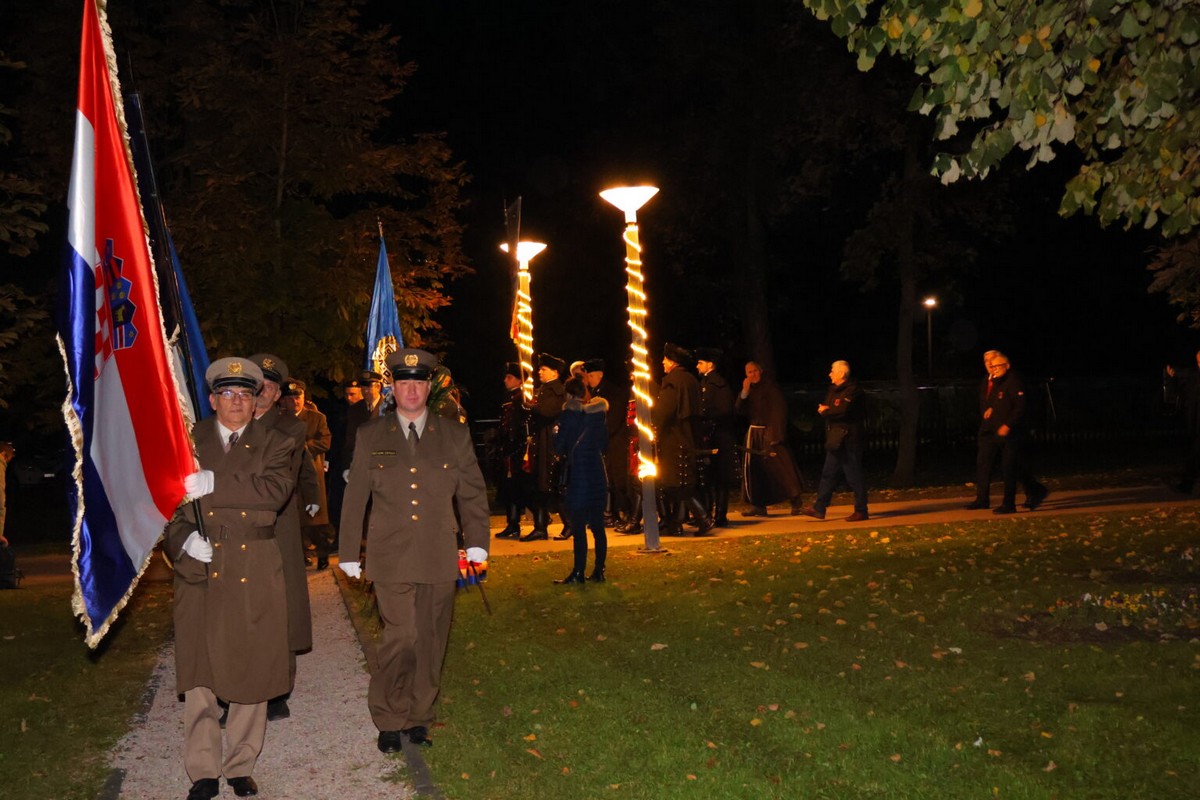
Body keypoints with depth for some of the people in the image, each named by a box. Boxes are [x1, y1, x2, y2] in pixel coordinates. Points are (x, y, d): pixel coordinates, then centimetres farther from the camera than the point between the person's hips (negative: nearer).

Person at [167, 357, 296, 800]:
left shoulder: (274, 444, 6)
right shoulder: (188, 441, 9)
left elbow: (276, 490, -13)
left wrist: (214, 484, -19)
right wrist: (183, 538, -13)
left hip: (254, 576, 0)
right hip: (200, 571, 0)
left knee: (251, 671, 5)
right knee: (199, 671, 1)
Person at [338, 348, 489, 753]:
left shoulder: (455, 435, 8)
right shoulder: (370, 436, 7)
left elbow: (473, 491, 10)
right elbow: (355, 497, 8)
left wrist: (477, 542, 3)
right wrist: (349, 553, 7)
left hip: (439, 558, 2)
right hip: (390, 556, -1)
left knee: (430, 641, 7)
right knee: (401, 636, -9)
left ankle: (418, 716, 24)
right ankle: (389, 719, 10)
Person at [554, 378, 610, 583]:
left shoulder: (569, 414, -8)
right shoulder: (599, 412, 7)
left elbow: (559, 446, -6)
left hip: (577, 475, -5)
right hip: (598, 474, 5)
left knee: (578, 527, -5)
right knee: (598, 526, 8)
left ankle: (578, 572, -5)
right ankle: (599, 570, 10)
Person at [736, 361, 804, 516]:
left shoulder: (771, 387, -3)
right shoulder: (748, 390, 13)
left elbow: (779, 411, -8)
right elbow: (739, 410, 6)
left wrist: (775, 434, -15)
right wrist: (744, 392, -7)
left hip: (770, 432, -6)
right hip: (754, 433, 6)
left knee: (781, 466, -9)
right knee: (753, 469, 1)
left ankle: (796, 501, -1)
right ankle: (758, 505, 6)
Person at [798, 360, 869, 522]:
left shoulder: (852, 390, -13)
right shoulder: (833, 389, 16)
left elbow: (842, 410, -25)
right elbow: (822, 408, 15)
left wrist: (825, 410, -10)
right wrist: (823, 409, -9)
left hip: (848, 440, -9)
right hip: (835, 441, 9)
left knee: (854, 476, -3)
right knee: (828, 474, 11)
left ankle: (861, 511, 4)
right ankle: (819, 508, 15)